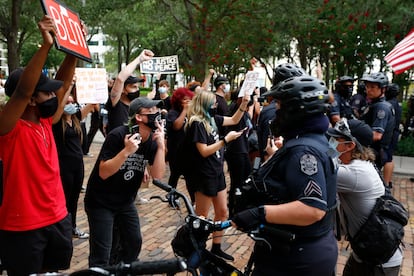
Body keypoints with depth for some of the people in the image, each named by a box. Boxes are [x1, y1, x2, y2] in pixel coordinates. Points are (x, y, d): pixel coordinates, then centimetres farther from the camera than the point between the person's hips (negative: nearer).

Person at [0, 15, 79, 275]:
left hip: (58, 218, 7)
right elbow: (22, 91, -33)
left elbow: (64, 83, 6)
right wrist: (46, 44, -37)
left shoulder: (44, 121, 2)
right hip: (22, 227, -7)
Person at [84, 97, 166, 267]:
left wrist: (161, 145, -24)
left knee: (134, 243, 13)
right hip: (101, 201, -6)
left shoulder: (153, 140, -6)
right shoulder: (118, 135, -22)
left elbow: (158, 175, -14)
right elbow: (104, 173, -25)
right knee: (101, 253, -6)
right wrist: (126, 151, -37)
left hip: (125, 201, 6)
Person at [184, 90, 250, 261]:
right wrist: (226, 139, -20)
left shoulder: (212, 119, 7)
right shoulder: (197, 123, -18)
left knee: (222, 212, 16)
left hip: (217, 172, 9)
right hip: (204, 175, -9)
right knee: (201, 217, 4)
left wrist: (244, 104, 4)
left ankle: (216, 248, 30)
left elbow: (234, 120, 18)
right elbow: (204, 151, -22)